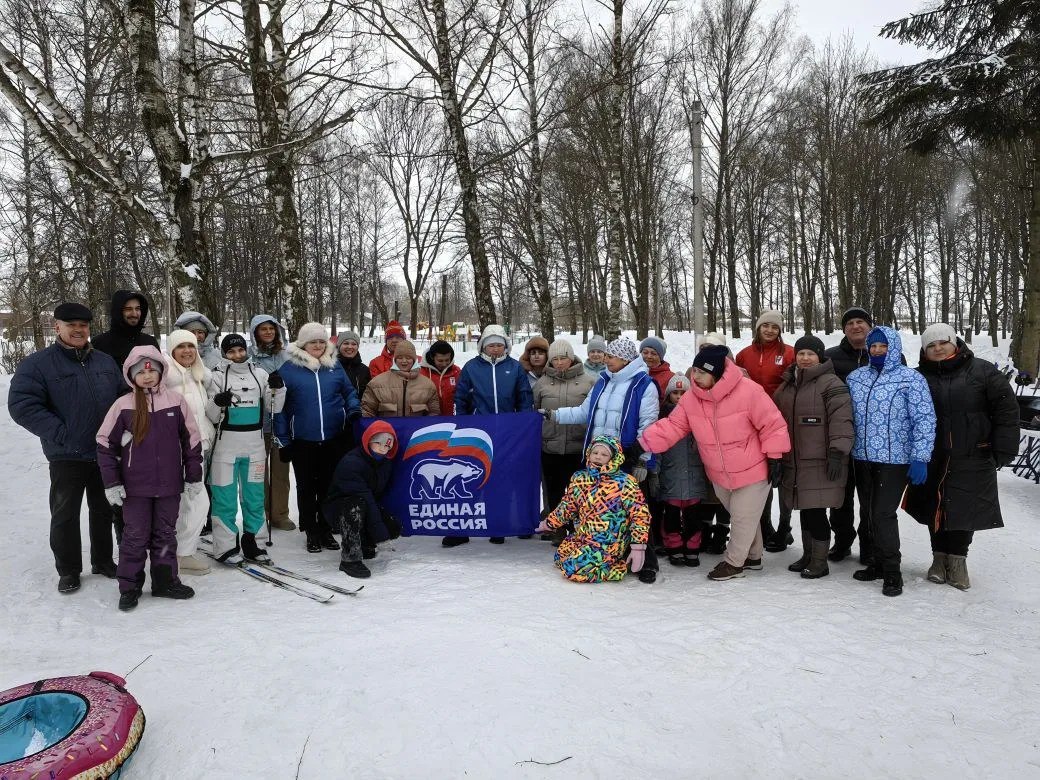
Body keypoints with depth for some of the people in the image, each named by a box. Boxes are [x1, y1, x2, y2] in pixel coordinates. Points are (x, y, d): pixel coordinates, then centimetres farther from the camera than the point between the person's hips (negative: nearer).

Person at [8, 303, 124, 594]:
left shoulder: (105, 362, 8)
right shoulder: (38, 364, -6)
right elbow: (22, 405, -14)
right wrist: (61, 434, -19)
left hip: (106, 453, 4)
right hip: (67, 457, -4)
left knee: (104, 510, 15)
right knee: (65, 515, 6)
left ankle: (103, 561, 30)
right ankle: (68, 570, 21)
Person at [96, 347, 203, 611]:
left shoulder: (176, 401, -3)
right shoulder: (123, 405, -5)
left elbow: (191, 440, 3)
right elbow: (105, 444, -1)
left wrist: (194, 477, 4)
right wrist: (111, 483, -4)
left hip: (169, 484, 1)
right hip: (135, 487, -1)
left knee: (166, 535, 13)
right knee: (135, 537, 7)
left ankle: (165, 581, 26)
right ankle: (129, 587, 20)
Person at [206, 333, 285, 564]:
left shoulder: (259, 374, 7)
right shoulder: (218, 376, -1)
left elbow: (273, 408, 10)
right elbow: (212, 417, -1)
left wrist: (278, 390, -8)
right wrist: (217, 403, -22)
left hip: (254, 443, 3)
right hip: (226, 443, -3)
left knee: (255, 495, 8)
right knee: (225, 497, -1)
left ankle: (249, 542, 20)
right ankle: (226, 546, 9)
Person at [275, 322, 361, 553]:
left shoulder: (334, 367, 5)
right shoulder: (289, 369, -4)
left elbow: (349, 393, 13)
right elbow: (279, 407, -2)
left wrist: (354, 411, -8)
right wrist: (283, 440, -4)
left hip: (334, 439, 2)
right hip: (302, 441, -2)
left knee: (329, 486, 10)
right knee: (306, 487, 9)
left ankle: (326, 530, 23)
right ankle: (311, 532, 22)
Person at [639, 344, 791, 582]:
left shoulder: (748, 391, -25)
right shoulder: (691, 397, -10)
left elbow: (772, 425, -17)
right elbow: (672, 426, -9)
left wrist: (774, 458, -13)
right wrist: (643, 443, -20)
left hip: (753, 471, -5)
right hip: (719, 474, 5)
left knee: (743, 518, 7)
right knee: (739, 516, 23)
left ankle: (734, 562, 28)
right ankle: (753, 556, 44)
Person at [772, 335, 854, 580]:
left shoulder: (831, 384, -8)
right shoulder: (786, 386, 15)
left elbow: (841, 421, -15)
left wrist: (837, 453, -20)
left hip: (820, 462, -7)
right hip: (794, 462, 7)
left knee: (815, 510, -5)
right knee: (805, 510, 16)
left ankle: (820, 561, 10)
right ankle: (808, 555, 29)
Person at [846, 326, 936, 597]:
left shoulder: (911, 379, -5)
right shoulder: (855, 377, 9)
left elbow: (925, 420, -9)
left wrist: (920, 458, -15)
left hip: (895, 460, -5)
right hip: (862, 459, 5)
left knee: (883, 514, -9)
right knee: (870, 514, 12)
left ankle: (891, 572, 4)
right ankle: (878, 563, 26)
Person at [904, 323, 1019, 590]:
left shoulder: (982, 371, -3)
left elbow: (1006, 410, -3)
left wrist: (1003, 449, -7)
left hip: (973, 460, -1)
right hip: (932, 460, 2)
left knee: (965, 509, 4)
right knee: (935, 509, 10)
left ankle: (957, 559, 21)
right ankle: (939, 557, 27)